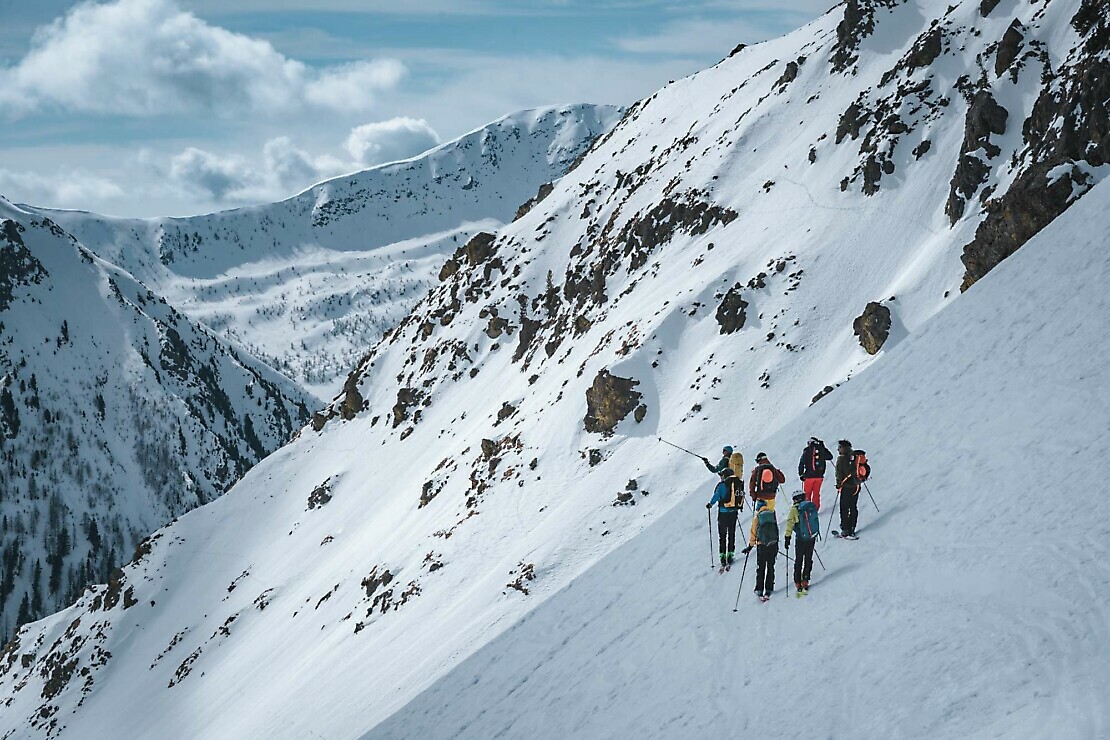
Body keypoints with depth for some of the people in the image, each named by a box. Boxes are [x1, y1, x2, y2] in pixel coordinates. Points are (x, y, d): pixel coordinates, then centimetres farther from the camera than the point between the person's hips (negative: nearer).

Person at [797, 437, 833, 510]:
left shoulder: (806, 452, -4)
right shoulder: (822, 451, 2)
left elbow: (801, 464, -3)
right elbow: (830, 457, 19)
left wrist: (801, 474, 7)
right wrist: (824, 448, 25)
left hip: (809, 476, -2)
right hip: (819, 476, 2)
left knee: (807, 494, 8)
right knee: (816, 493, 12)